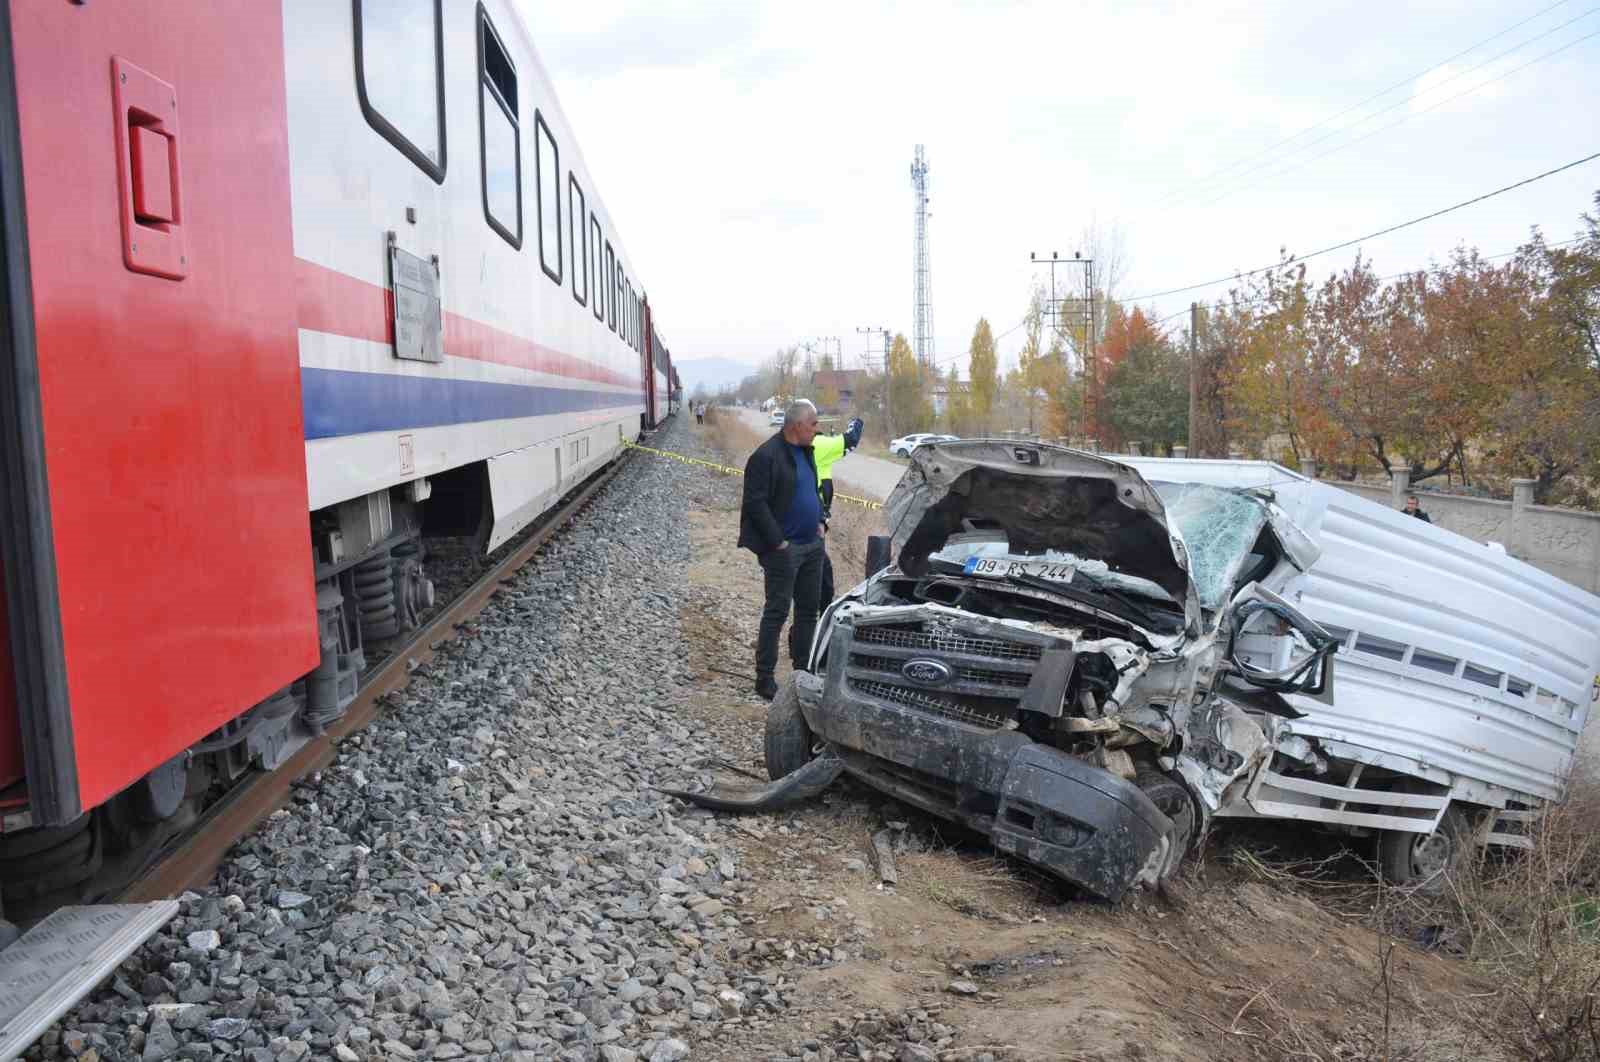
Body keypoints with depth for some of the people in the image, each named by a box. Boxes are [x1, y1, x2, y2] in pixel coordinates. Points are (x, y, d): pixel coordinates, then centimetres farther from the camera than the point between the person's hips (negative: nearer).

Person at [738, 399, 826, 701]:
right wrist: (778, 541, -18)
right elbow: (755, 504, -18)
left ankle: (803, 669, 26)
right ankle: (765, 678, 7)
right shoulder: (766, 456, -16)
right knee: (777, 612, -2)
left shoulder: (806, 452, 11)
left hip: (812, 545, 8)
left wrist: (819, 523, 10)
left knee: (809, 609, 14)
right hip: (783, 549, -8)